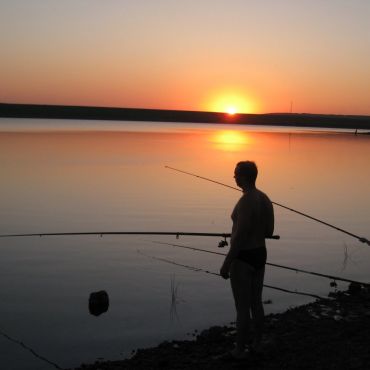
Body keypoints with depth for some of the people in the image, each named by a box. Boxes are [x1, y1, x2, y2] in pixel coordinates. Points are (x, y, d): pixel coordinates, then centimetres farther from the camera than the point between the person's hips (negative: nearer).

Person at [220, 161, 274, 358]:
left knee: (242, 307, 5)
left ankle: (240, 349, 18)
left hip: (243, 259, -9)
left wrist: (226, 264, -17)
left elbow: (240, 237, -25)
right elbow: (269, 232, 10)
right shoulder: (265, 199, 3)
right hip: (260, 255, 9)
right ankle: (256, 342, 35)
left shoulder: (245, 201, -25)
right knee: (256, 302, 21)